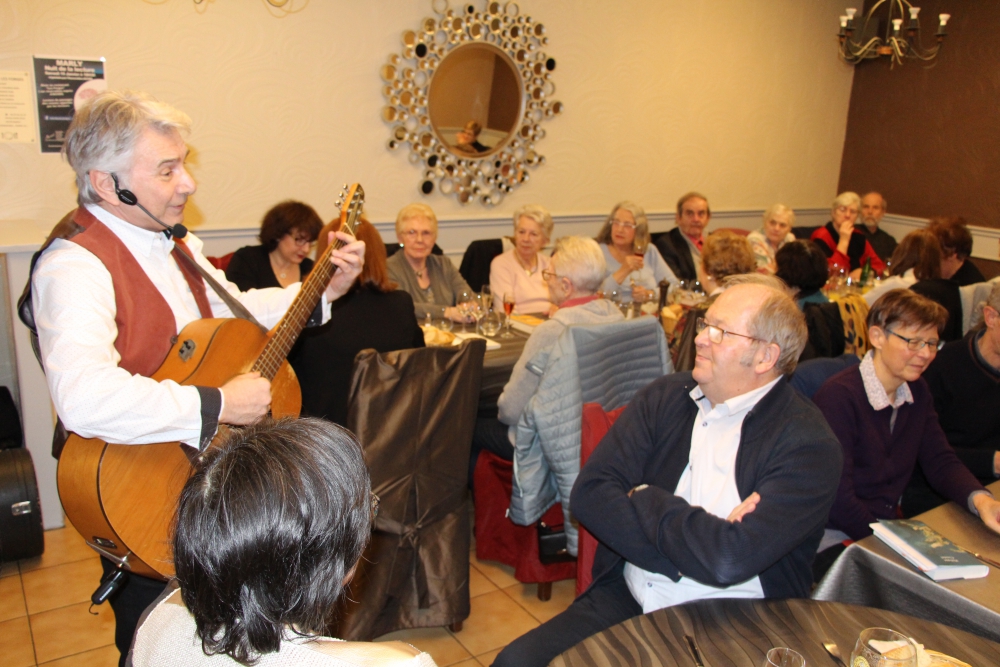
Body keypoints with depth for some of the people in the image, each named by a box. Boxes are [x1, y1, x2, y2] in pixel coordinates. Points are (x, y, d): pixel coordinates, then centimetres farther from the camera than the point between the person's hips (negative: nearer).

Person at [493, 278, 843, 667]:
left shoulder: (808, 445, -11)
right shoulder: (665, 397, 4)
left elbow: (729, 560, -24)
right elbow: (589, 495, -6)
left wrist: (644, 499, -9)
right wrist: (698, 539, -17)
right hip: (624, 601, 4)